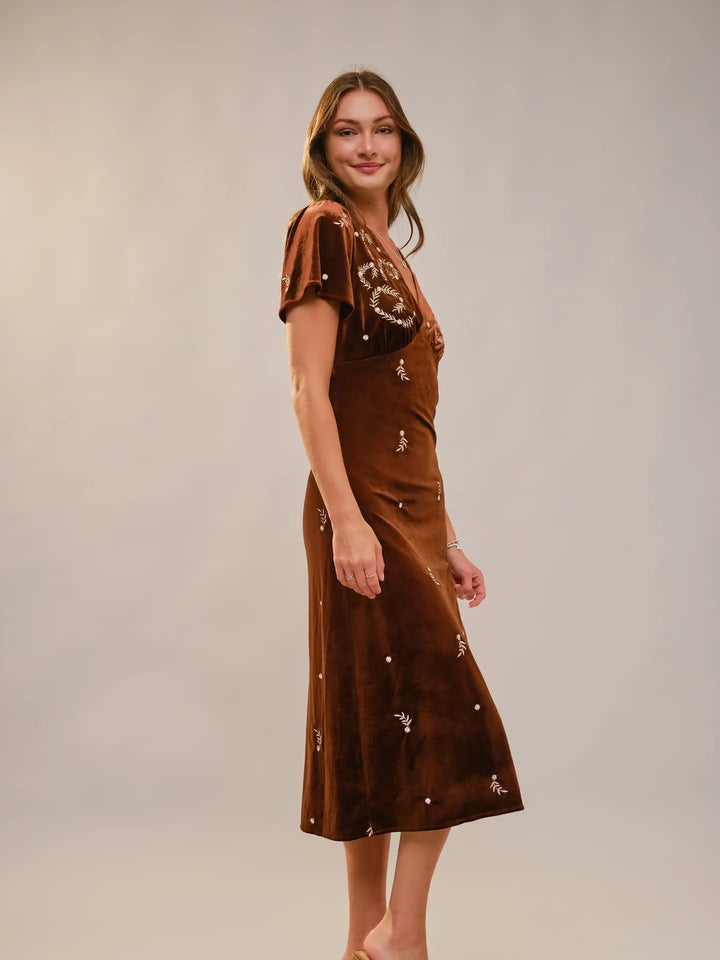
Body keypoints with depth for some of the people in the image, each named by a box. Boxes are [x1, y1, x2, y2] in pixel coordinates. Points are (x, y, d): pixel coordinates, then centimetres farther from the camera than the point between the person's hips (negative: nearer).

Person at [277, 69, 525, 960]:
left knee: (386, 732, 10)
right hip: (366, 509, -8)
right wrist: (346, 519, -21)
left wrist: (446, 540, 17)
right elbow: (309, 389, -13)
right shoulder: (326, 229, -5)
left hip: (413, 511, 8)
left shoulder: (390, 251, 20)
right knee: (445, 716, -8)